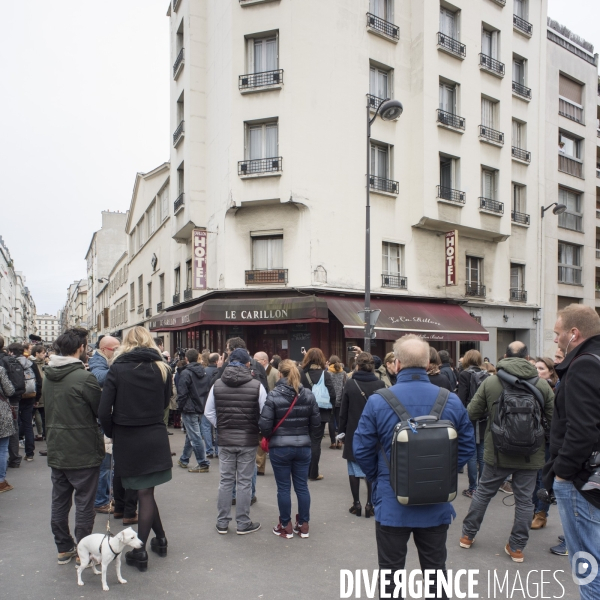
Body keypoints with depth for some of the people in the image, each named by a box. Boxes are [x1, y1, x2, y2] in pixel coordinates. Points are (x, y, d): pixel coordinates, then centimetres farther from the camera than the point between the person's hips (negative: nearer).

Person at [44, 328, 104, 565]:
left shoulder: (48, 376, 4)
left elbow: (49, 409, 14)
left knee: (59, 501, 15)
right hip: (83, 452, -7)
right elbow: (102, 411, -11)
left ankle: (63, 548, 27)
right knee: (84, 503, 5)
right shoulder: (84, 377, -20)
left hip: (56, 450, 7)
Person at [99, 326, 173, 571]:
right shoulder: (162, 369, 0)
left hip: (127, 439, -2)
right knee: (146, 492, 15)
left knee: (144, 493, 9)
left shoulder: (117, 369, -9)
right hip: (156, 438, 2)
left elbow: (104, 410, -11)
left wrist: (112, 433, 3)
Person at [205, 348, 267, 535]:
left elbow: (209, 412, 2)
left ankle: (222, 523, 23)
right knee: (244, 482, 8)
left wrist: (221, 428, 11)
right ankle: (243, 524, 17)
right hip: (248, 440, -3)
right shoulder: (256, 385, -12)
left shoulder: (217, 384, -3)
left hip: (225, 440, 3)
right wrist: (261, 431, 7)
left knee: (226, 480, 13)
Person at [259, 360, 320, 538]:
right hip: (303, 447, 3)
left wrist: (270, 436, 7)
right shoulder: (308, 395, -1)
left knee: (283, 487, 8)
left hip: (280, 448, -3)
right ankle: (303, 525, 23)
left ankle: (286, 526, 19)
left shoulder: (274, 395, -12)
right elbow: (316, 424, 2)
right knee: (302, 486, 13)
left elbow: (264, 425, -14)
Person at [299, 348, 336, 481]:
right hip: (320, 412, -2)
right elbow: (332, 394, -12)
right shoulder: (324, 374, -9)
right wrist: (330, 409, 3)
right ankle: (313, 473, 10)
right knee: (315, 442, 5)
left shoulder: (301, 374, -3)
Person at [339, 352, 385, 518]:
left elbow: (343, 411, -3)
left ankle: (356, 503, 13)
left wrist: (342, 430, 7)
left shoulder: (350, 384, -7)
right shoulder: (380, 384, -7)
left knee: (354, 469, 9)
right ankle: (370, 504, 8)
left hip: (353, 432, 0)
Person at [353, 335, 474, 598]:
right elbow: (467, 446, 2)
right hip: (437, 505, 3)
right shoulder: (452, 400, -6)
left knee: (390, 574, 14)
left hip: (392, 505, -2)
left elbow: (361, 450, -9)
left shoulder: (378, 401, -14)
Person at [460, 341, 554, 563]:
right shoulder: (542, 384, -7)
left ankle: (467, 535, 27)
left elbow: (471, 414, -5)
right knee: (524, 499, 12)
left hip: (497, 452, 0)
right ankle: (517, 547, 19)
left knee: (483, 492, 15)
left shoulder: (490, 382, -9)